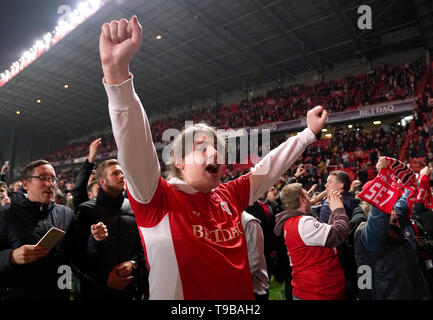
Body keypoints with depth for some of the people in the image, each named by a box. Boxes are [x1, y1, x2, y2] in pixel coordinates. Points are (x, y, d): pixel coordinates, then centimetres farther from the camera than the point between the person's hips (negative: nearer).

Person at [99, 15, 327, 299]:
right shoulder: (160, 200, -17)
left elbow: (270, 167, 9)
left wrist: (310, 132, 14)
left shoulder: (230, 197, -1)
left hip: (244, 294, 6)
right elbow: (135, 149, -33)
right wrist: (117, 71, -45)